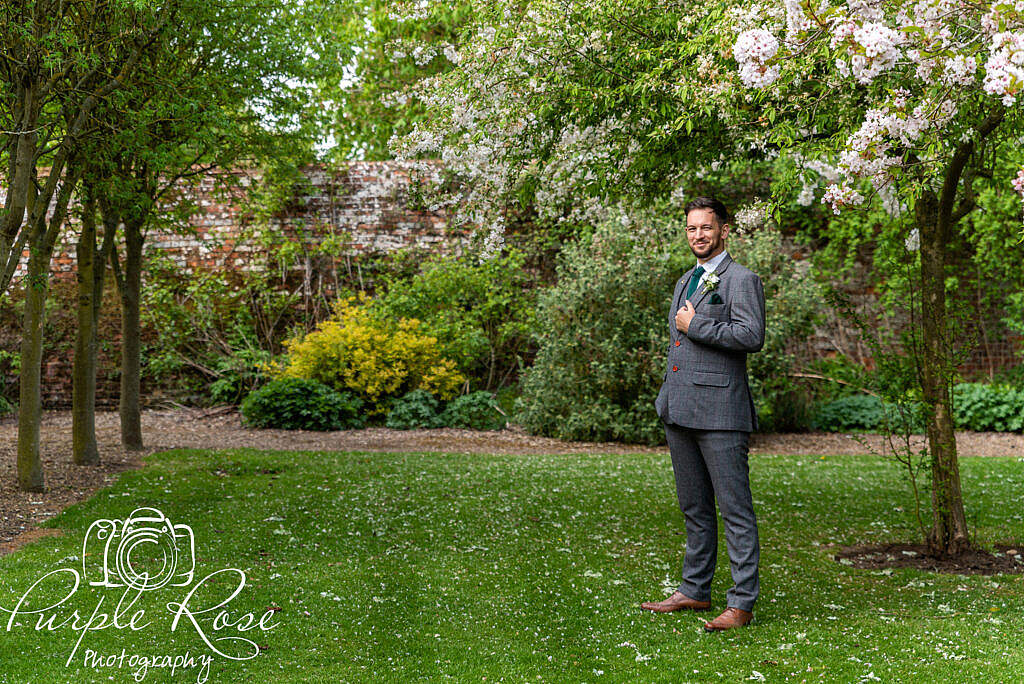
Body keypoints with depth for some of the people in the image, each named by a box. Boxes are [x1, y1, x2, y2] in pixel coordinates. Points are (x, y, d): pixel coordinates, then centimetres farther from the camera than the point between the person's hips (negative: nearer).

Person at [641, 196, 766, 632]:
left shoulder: (741, 280, -5)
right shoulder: (685, 282, 21)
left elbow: (752, 335, -20)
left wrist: (695, 326, -12)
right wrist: (666, 400, 23)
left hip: (719, 412, -8)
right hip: (679, 412, 8)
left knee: (735, 510, -5)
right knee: (694, 509, 15)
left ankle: (742, 603, -1)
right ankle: (694, 591, 24)